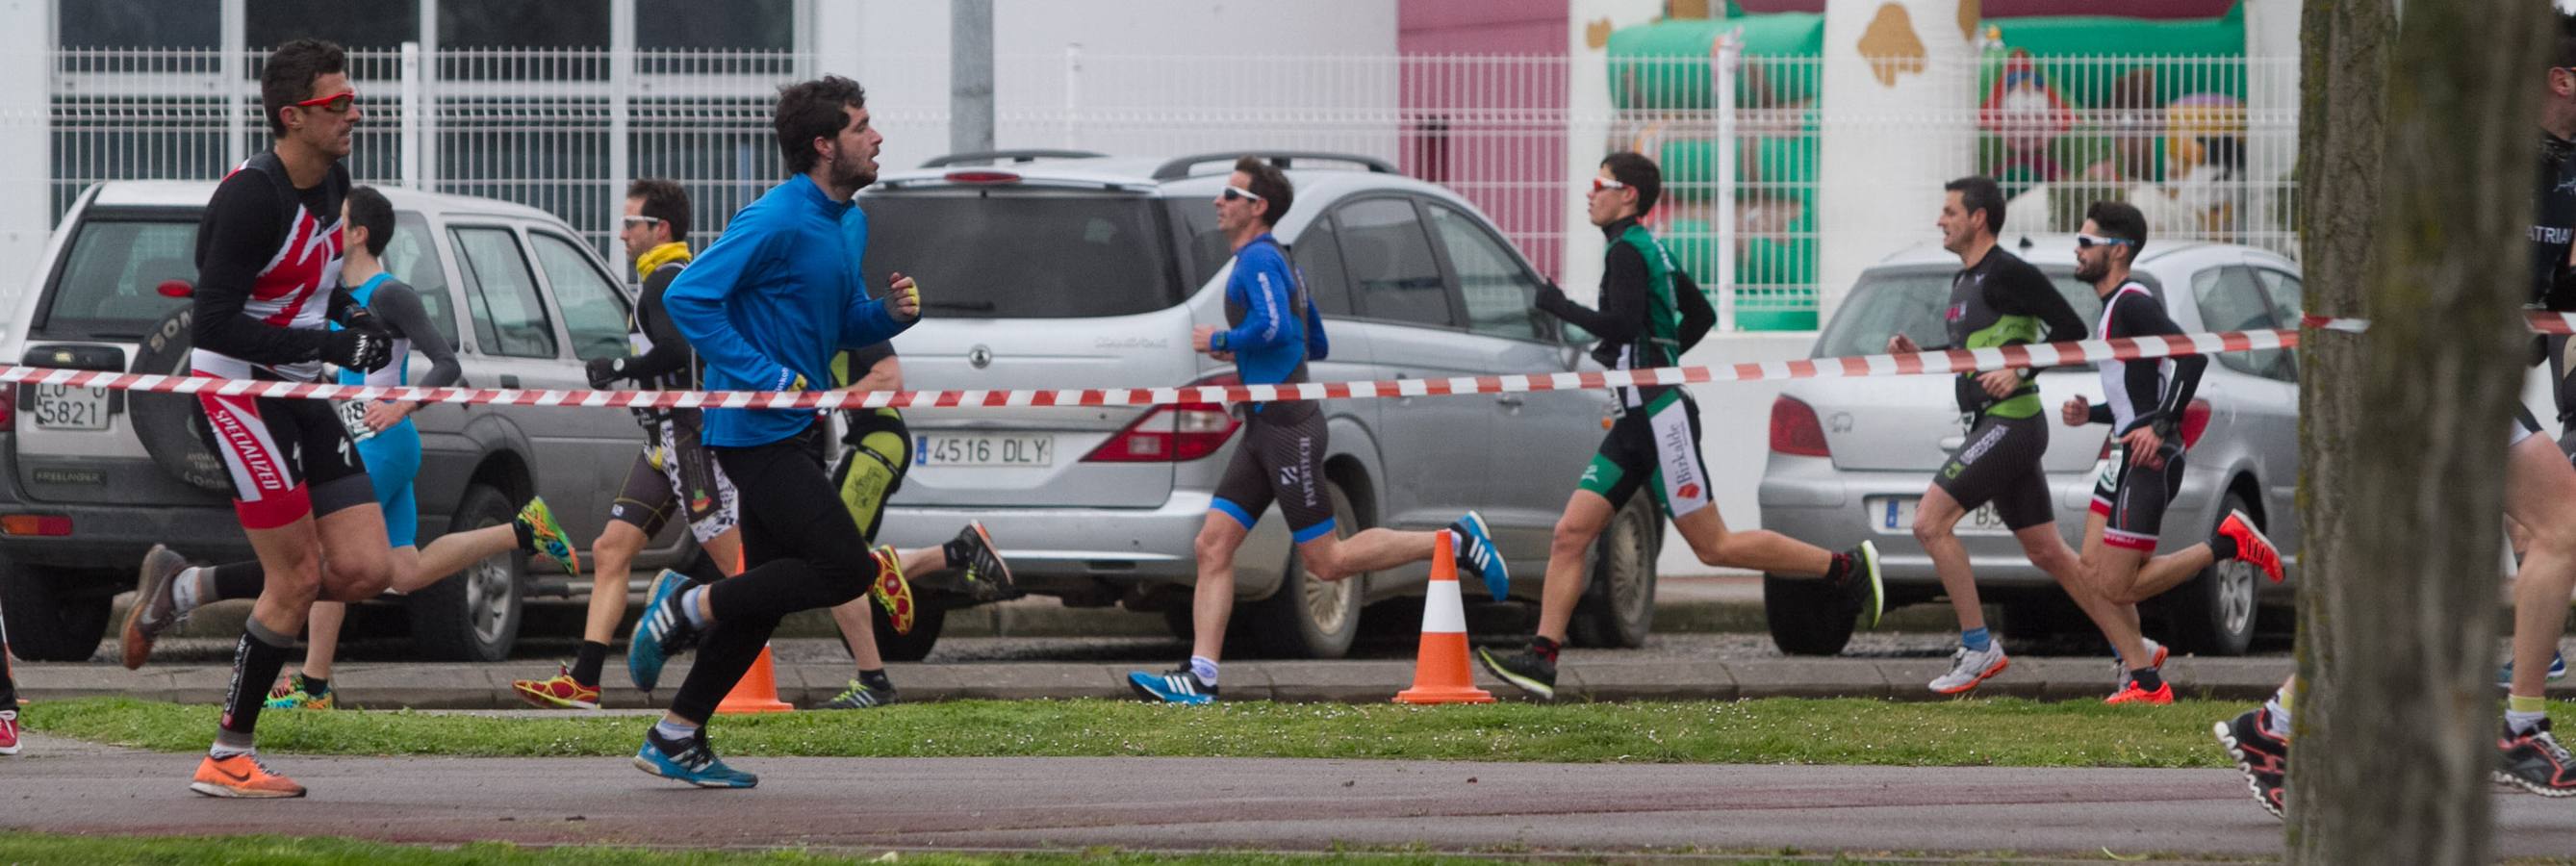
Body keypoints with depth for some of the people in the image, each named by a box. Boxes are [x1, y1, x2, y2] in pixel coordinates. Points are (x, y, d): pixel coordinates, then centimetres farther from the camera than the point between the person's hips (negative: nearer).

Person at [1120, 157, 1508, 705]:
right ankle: (1201, 676, -4)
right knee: (1213, 546, 1)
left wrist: (1220, 341, -12)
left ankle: (1454, 542, 0)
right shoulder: (1273, 260, 19)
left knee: (1326, 561, -7)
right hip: (1264, 432, 10)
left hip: (1286, 428, -10)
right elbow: (1317, 346, 27)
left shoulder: (1259, 261, -12)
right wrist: (1242, 353, 21)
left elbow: (1274, 328, -28)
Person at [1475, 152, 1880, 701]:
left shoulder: (1627, 251, -11)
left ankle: (1846, 566, 1)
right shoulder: (1652, 251, 18)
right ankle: (1541, 661, -5)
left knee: (1713, 545, -7)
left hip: (1660, 416, -10)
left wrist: (1560, 308, -12)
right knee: (1571, 534, 0)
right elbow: (1701, 315, 27)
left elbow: (1623, 324, -24)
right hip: (1638, 420, 10)